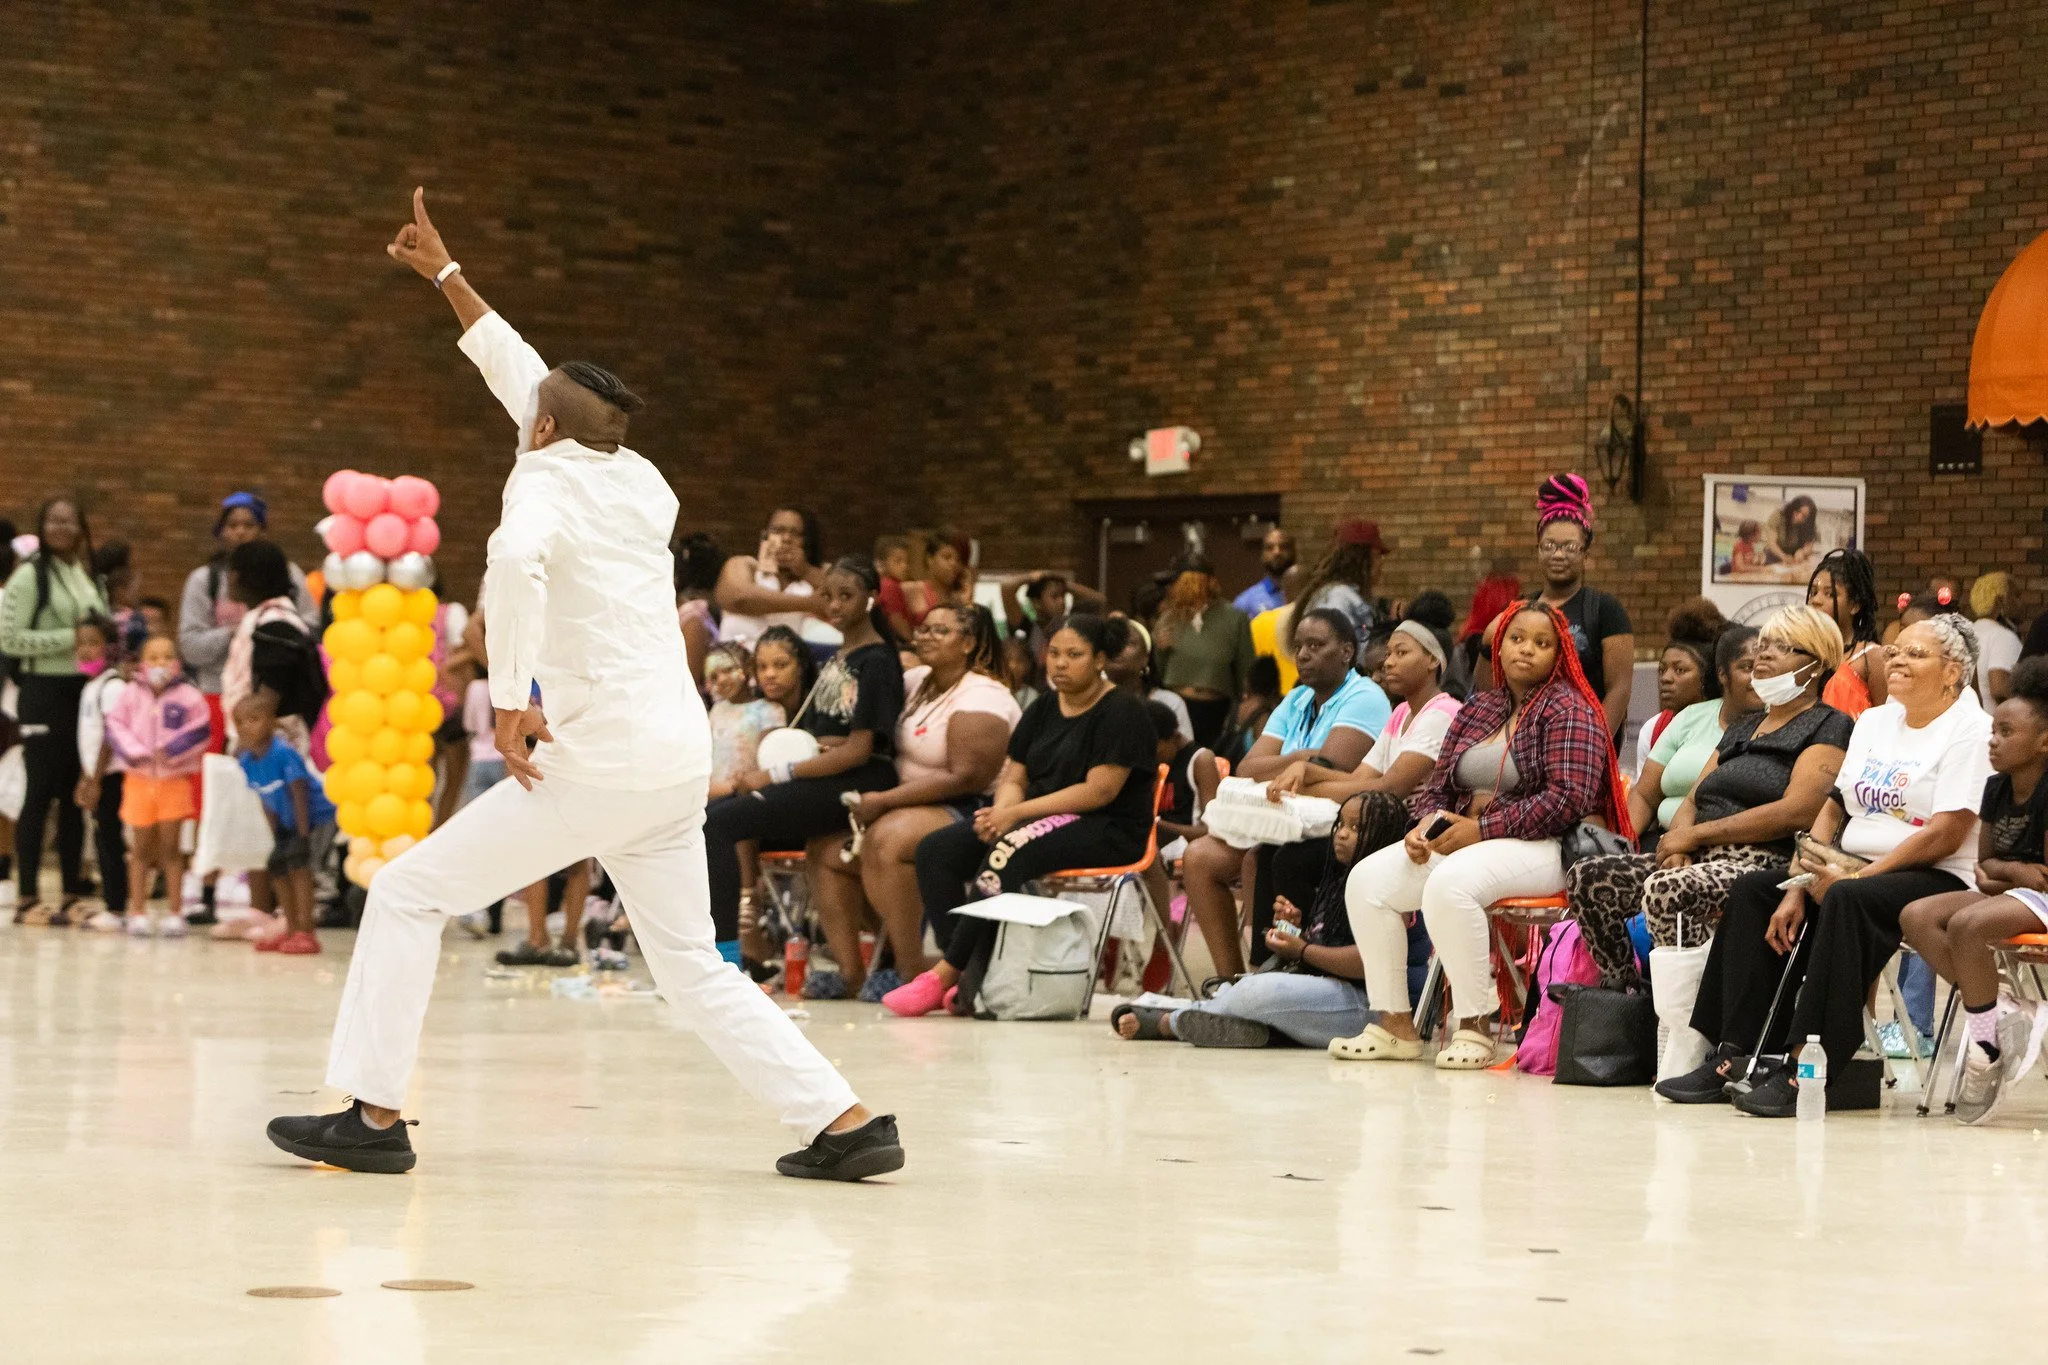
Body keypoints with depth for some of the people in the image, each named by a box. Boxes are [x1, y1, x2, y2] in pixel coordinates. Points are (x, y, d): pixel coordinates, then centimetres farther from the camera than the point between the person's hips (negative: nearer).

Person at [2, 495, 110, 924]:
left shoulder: (89, 575, 14)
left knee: (76, 793, 8)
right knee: (41, 792, -4)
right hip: (44, 692, -6)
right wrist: (68, 639, -16)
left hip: (84, 691, 6)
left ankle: (73, 894, 13)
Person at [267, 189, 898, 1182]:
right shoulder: (642, 483, 16)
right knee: (690, 963, 15)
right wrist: (445, 274, 36)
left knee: (411, 890, 1)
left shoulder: (549, 477, -5)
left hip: (606, 757, -8)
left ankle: (373, 1117, -1)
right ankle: (845, 1122, 7)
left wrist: (510, 698, -24)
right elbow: (519, 373, 29)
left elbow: (517, 555, -30)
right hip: (680, 754, 8)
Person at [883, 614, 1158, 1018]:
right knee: (936, 850, -12)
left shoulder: (1121, 712, -7)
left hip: (1106, 831, -8)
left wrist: (1017, 813, -19)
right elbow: (1014, 778, 13)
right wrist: (1001, 813, -12)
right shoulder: (1044, 709, 17)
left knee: (1009, 855, -35)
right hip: (1042, 820, 8)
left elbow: (1099, 791, -16)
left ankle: (945, 976, -31)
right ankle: (971, 975, -23)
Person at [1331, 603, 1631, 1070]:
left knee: (1449, 884, -36)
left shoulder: (1569, 711, -5)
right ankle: (1394, 1024, -8)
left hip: (1540, 847, -8)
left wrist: (1482, 829, -18)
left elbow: (1567, 799, -17)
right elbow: (1438, 786, 19)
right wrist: (1427, 823, -6)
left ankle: (1474, 1029, -27)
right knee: (1368, 880, -11)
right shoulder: (1477, 711, 18)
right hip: (1461, 838, 8)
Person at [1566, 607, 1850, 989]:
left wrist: (1695, 834, -10)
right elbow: (1692, 800, 20)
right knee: (1588, 877, -7)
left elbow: (1795, 812, -13)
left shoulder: (1829, 726, 1)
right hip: (1703, 859, 9)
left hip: (1766, 861, -9)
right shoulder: (1744, 726, 28)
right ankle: (1621, 993, -4)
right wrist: (1678, 845, -5)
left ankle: (1684, 1016, -32)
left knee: (1665, 890, -36)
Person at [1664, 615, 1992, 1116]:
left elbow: (1946, 835, -17)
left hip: (1938, 881, -8)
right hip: (1853, 870, 8)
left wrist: (1855, 877, -18)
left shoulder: (1970, 730, -8)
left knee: (1846, 901, -36)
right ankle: (1735, 1057, -16)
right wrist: (1799, 887, -1)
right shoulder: (1873, 722, 17)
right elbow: (1833, 810, 14)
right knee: (1751, 891, -9)